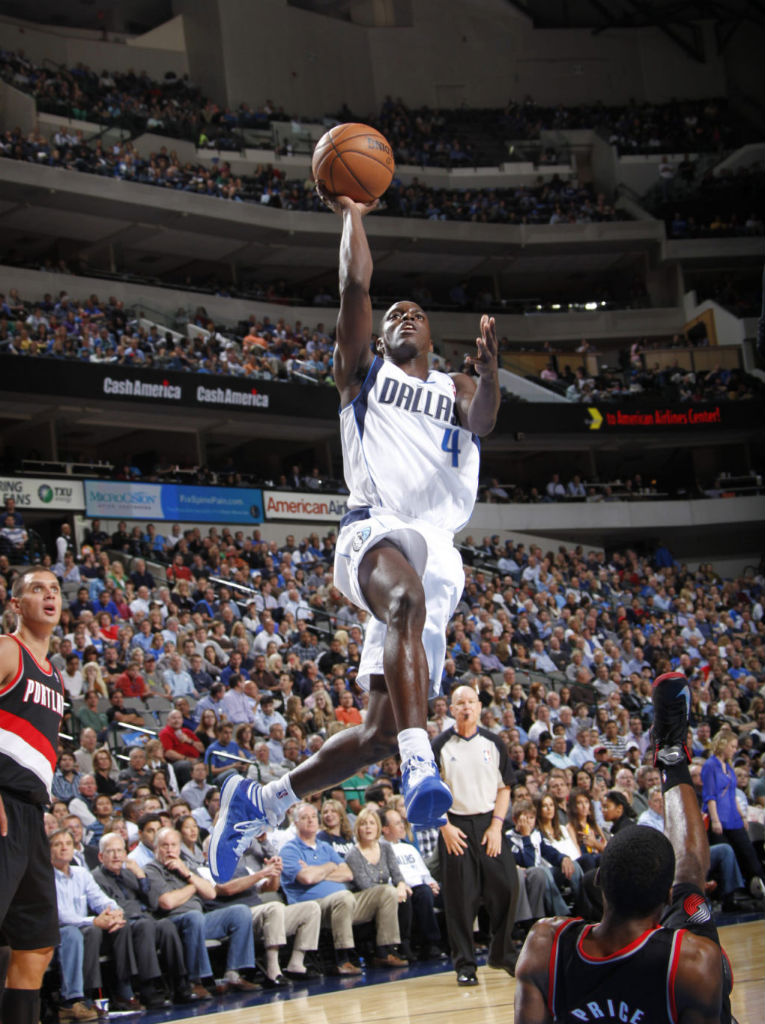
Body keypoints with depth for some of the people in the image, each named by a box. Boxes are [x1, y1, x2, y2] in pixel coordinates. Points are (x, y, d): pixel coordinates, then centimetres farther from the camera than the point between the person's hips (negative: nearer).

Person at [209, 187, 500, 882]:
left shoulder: (456, 390, 25)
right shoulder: (364, 373, 19)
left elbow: (483, 421, 0)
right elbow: (356, 285, 6)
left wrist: (489, 373, -20)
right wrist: (352, 215, 14)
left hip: (439, 551, 4)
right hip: (376, 531, -4)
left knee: (382, 731, -2)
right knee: (407, 600, -42)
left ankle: (257, 805, 14)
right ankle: (420, 767, -55)